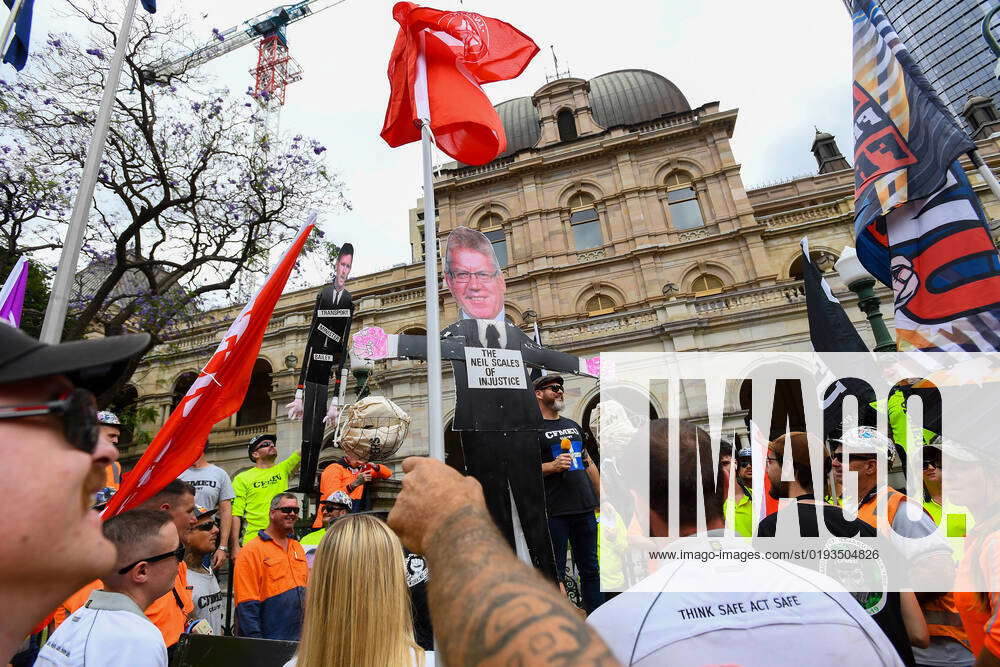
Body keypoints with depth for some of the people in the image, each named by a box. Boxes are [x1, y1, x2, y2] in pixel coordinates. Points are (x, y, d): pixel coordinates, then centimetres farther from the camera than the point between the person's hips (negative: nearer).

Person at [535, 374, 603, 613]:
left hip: (585, 508, 6)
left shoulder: (574, 426, 17)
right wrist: (552, 466, -22)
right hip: (554, 512, -6)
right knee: (554, 572, 3)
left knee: (590, 569, 15)